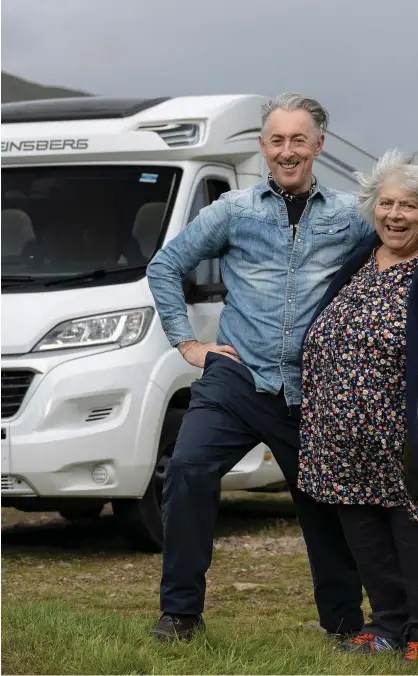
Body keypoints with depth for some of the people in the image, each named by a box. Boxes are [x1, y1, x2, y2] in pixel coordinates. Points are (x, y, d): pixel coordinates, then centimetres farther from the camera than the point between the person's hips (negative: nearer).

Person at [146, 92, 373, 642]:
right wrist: (185, 341, 5)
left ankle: (344, 622, 27)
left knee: (325, 504, 10)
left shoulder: (349, 217, 5)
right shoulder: (234, 211, 5)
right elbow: (165, 267, 11)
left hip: (310, 391, 1)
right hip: (236, 376, -1)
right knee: (189, 469, -21)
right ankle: (181, 611, -11)